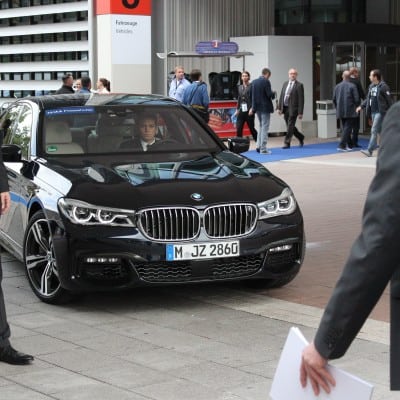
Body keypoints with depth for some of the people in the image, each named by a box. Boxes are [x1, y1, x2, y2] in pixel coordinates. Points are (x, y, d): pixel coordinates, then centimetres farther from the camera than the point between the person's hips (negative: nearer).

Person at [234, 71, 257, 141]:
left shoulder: (251, 86, -7)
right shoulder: (239, 87, 13)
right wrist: (237, 109, 13)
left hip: (249, 111, -5)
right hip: (241, 110, 5)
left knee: (251, 128, 4)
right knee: (238, 128, -3)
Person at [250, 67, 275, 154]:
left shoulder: (254, 82, 7)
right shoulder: (266, 81, -14)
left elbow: (252, 95, 8)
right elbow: (269, 94, -19)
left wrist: (253, 107, 11)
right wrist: (273, 94, 4)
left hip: (258, 107, 7)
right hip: (265, 107, -7)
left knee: (261, 127, 19)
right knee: (265, 127, -2)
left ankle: (259, 146, 15)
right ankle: (263, 148, -2)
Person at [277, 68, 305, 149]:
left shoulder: (299, 85, -7)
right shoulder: (285, 84, 12)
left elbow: (301, 100, -9)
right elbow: (281, 96, 14)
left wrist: (300, 112, -13)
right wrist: (279, 108, 7)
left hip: (293, 109, -6)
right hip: (285, 108, 6)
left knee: (290, 126, -6)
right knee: (290, 126, 14)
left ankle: (287, 143, 0)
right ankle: (300, 137, 33)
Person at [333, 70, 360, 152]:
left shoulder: (337, 86, 5)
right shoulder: (352, 86, -10)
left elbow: (334, 99, 9)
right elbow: (356, 99, -10)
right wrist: (356, 107, 8)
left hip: (340, 112, 5)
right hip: (350, 112, -5)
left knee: (345, 129, 15)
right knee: (347, 129, -3)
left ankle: (349, 145, 20)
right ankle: (342, 145, -12)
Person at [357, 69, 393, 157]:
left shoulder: (383, 86, -12)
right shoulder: (371, 86, 11)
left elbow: (389, 100, -10)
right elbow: (368, 99, 18)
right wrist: (361, 106, 7)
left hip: (380, 112, -8)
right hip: (373, 112, 8)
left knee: (374, 131, -12)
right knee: (380, 131, 13)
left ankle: (370, 150, -13)